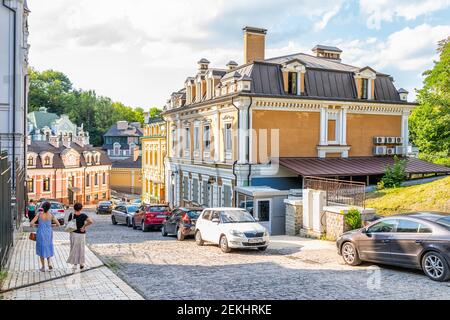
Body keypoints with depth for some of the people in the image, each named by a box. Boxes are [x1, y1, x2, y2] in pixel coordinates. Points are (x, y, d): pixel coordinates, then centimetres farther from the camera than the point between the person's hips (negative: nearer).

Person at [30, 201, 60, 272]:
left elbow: (31, 224, -13)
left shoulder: (39, 215, -9)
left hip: (41, 234, -1)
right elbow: (58, 224, -1)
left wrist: (37, 225, 7)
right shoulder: (51, 215, -6)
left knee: (41, 249, 13)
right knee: (48, 248, 19)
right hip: (48, 234, 1)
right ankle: (49, 263, -1)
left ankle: (43, 267, 17)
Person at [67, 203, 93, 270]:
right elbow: (91, 221, -25)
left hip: (73, 234, 1)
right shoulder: (83, 215, -13)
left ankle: (75, 263, 15)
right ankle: (81, 264, 19)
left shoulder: (71, 215, -7)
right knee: (81, 249, 12)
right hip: (81, 234, -1)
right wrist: (84, 226, -15)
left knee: (74, 249, 13)